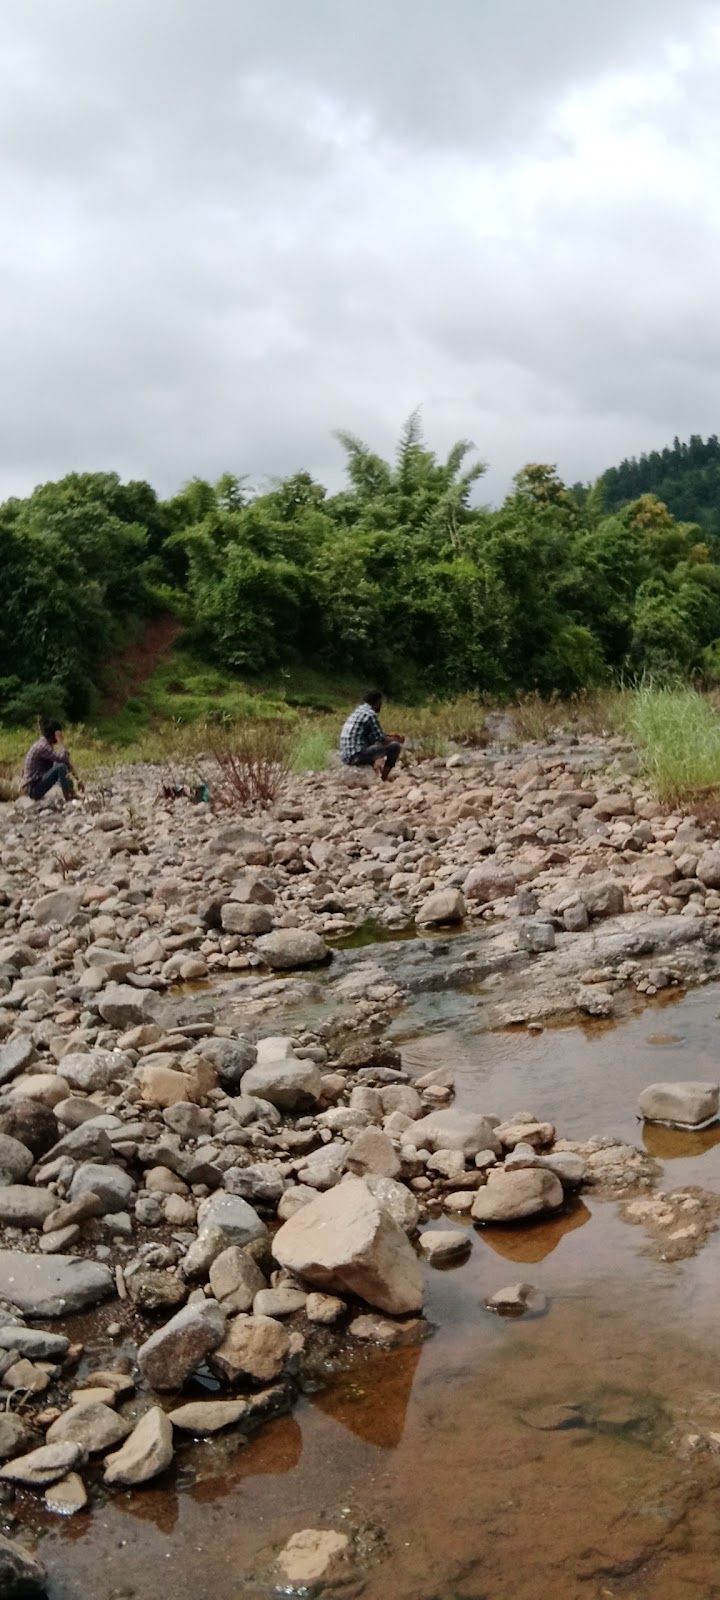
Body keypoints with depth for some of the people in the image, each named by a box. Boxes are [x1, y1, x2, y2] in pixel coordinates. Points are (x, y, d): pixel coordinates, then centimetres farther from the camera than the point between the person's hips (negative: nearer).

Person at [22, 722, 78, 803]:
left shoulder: (43, 744, 11)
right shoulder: (42, 746, -20)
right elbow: (63, 758, -28)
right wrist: (60, 741, -17)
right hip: (33, 788, -10)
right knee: (61, 767, -23)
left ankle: (72, 794, 9)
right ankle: (68, 799, -16)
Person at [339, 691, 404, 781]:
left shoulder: (358, 710, 18)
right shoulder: (371, 714, -10)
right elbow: (382, 740, -7)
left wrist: (391, 735, 28)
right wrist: (397, 739, 11)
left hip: (346, 757, 9)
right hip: (357, 756, -9)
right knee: (395, 746, -3)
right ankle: (383, 779, 2)